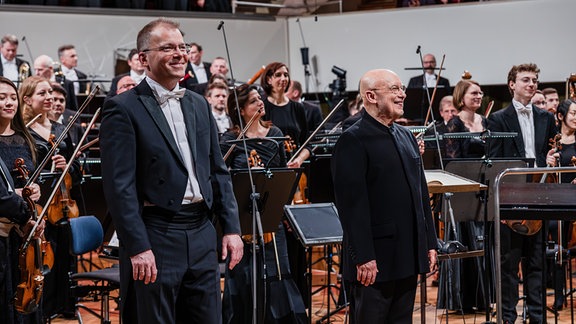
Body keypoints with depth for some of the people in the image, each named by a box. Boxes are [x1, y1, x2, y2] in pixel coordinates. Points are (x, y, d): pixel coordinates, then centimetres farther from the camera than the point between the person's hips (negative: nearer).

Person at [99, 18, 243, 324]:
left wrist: (231, 228, 9)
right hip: (155, 238, -6)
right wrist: (138, 248, -18)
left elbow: (218, 171, 17)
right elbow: (119, 185, -13)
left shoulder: (199, 105, 14)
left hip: (201, 233, 6)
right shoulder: (123, 109, -7)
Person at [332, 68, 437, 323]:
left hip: (409, 257, 8)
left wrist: (430, 243, 14)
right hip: (376, 260, -8)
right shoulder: (353, 141, -11)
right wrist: (363, 257, -21)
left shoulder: (406, 136, 15)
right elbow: (352, 203, -17)